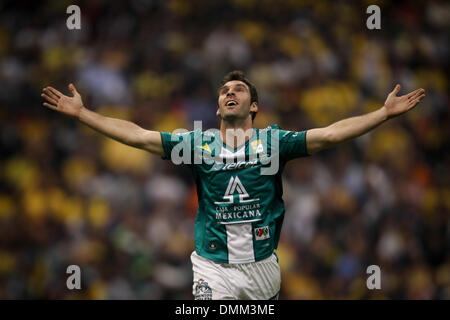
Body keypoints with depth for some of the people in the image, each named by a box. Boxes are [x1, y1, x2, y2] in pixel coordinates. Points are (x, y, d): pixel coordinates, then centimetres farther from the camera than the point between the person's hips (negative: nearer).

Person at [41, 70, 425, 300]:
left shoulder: (273, 140, 1)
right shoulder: (201, 143, 2)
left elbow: (329, 134, -5)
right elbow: (138, 136, 1)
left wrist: (385, 112, -13)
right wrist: (81, 113, -3)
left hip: (263, 266, 1)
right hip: (213, 269, -1)